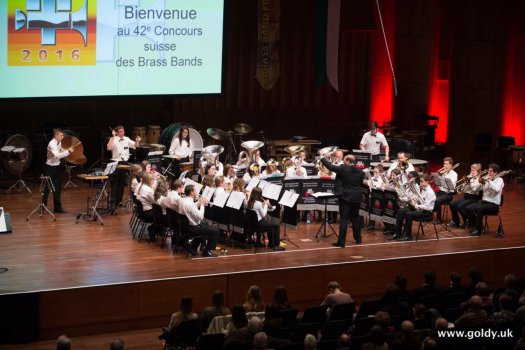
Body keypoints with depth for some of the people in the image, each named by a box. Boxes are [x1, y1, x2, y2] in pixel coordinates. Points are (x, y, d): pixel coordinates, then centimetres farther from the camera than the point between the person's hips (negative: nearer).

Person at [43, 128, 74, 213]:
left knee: (57, 188, 10)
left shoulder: (59, 143, 5)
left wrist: (68, 151, 2)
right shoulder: (52, 144, -21)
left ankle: (57, 207, 18)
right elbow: (57, 155, -33)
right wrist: (68, 151, -36)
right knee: (47, 188, -1)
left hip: (56, 166, 8)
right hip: (50, 167, -8)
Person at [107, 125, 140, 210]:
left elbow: (134, 145, 10)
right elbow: (109, 148, -25)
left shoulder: (126, 139, 5)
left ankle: (119, 201, 24)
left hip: (124, 162, 5)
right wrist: (113, 137, -26)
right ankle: (112, 202, -5)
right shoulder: (113, 139, -9)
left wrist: (137, 141, -12)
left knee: (122, 183, 13)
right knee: (115, 184, -5)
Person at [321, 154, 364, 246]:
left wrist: (323, 158, 4)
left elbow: (330, 166, -10)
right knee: (355, 218, 18)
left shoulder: (343, 169, -13)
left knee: (344, 219, -5)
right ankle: (358, 239, 27)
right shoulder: (360, 172, 4)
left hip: (345, 197, -5)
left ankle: (341, 242, -6)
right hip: (356, 198, 5)